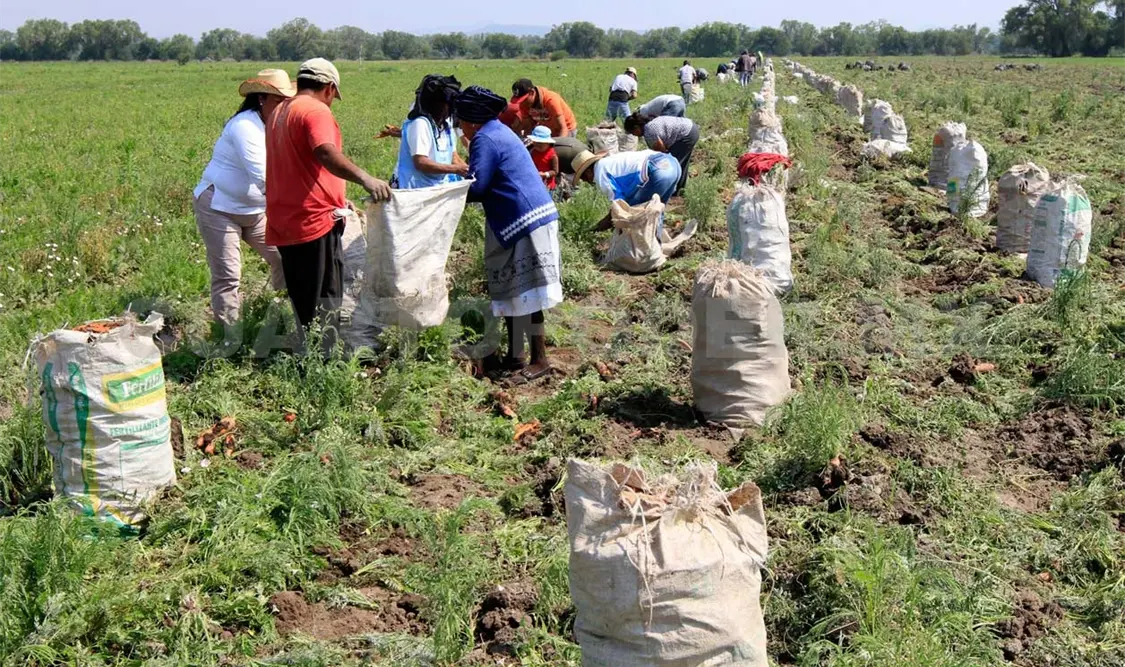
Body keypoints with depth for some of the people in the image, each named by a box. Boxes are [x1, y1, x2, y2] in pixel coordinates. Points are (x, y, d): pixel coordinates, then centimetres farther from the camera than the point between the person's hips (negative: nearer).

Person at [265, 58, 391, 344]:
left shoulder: (279, 112, 20)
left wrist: (336, 199, 34)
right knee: (324, 303, -4)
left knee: (302, 302, 14)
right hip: (314, 221, -9)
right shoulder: (316, 110, -10)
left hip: (284, 223, 9)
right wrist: (365, 178, -42)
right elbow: (327, 153, -29)